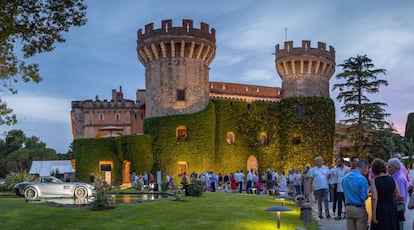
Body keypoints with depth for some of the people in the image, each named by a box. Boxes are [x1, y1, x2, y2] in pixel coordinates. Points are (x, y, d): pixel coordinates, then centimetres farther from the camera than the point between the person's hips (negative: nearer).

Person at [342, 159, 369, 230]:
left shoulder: (345, 178, 7)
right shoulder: (362, 179, -15)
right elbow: (364, 197, -15)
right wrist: (368, 192, 4)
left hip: (348, 208, 6)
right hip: (359, 209, -6)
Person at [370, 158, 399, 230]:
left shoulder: (374, 181, -12)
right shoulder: (391, 179, 1)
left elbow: (375, 199, -16)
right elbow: (397, 194, 8)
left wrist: (374, 215, -12)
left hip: (380, 209, -4)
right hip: (392, 208, 4)